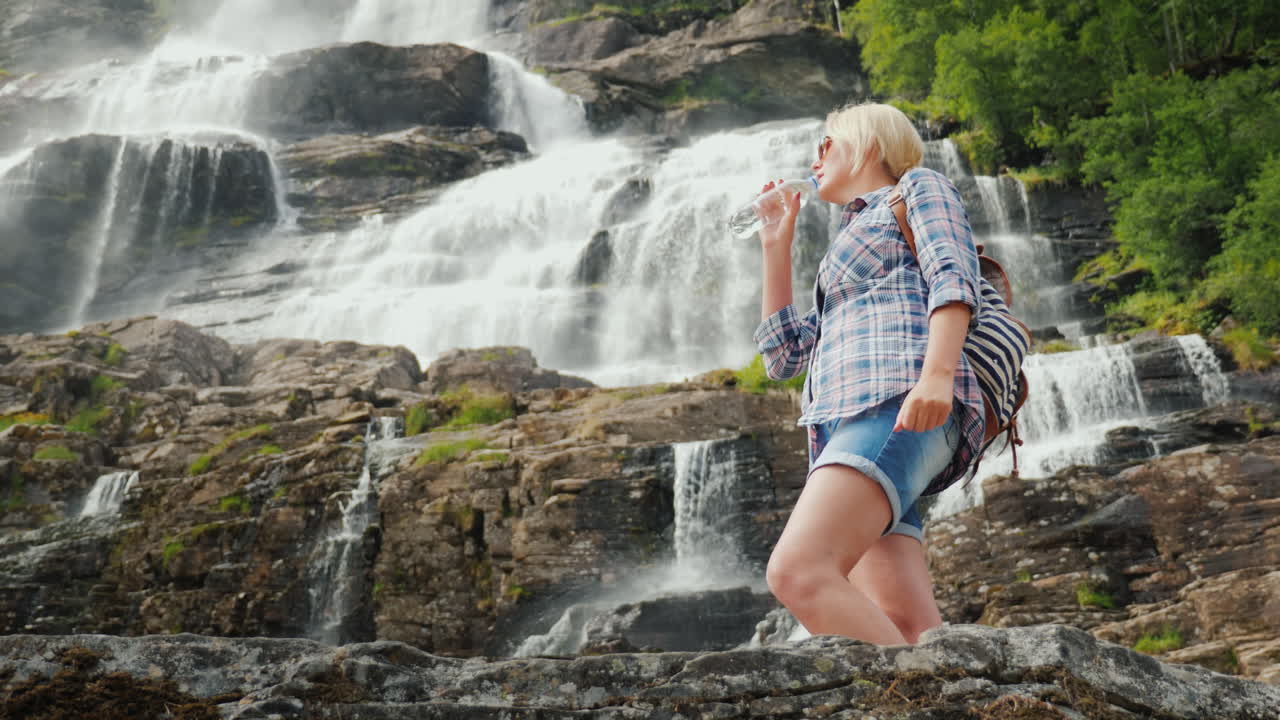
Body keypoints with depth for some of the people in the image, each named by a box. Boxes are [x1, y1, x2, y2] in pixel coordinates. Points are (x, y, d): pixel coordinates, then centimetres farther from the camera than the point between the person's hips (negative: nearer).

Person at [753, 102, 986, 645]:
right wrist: (776, 247, 30)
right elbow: (784, 357, 29)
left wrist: (938, 373, -22)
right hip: (842, 425, 8)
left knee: (798, 574, -29)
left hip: (895, 404, -8)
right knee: (905, 630, -11)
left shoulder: (921, 187, 17)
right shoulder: (855, 241, 38)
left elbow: (955, 278, -4)